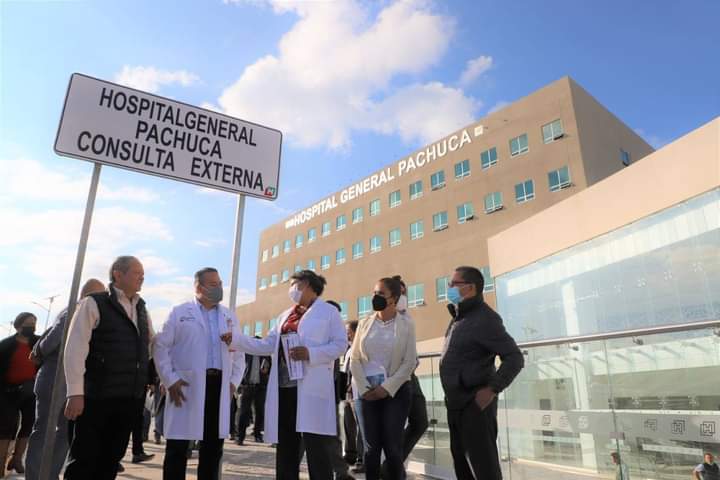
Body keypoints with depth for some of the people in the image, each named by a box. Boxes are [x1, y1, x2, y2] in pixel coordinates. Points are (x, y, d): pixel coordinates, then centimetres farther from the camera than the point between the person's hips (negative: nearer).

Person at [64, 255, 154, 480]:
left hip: (130, 398, 6)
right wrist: (75, 393, -17)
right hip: (97, 396, -5)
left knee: (111, 458, 13)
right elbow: (75, 349, -12)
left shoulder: (142, 309, 13)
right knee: (83, 458, 4)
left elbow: (153, 345, 21)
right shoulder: (94, 303, -5)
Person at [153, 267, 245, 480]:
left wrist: (234, 381, 6)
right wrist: (170, 380, -8)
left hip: (220, 386, 4)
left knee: (213, 446, 10)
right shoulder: (180, 312, 3)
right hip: (186, 387, -3)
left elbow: (239, 352, 16)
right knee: (178, 447, 3)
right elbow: (160, 346, -1)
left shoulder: (229, 317, 14)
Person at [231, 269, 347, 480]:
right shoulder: (285, 315, 21)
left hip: (311, 389, -6)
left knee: (315, 447, -6)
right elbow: (267, 345, 14)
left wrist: (311, 353, -18)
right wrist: (235, 339, 5)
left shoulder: (328, 311, 2)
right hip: (284, 388, 7)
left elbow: (340, 344, -6)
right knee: (285, 447, 11)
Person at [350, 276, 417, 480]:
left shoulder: (406, 324, -2)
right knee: (371, 446, 5)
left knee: (392, 445, -2)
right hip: (368, 391, 3)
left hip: (396, 391, -2)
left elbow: (409, 362, -6)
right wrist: (364, 388, -5)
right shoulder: (365, 323, 7)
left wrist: (387, 387, -12)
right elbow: (355, 359, 6)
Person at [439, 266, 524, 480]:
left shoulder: (484, 318, -15)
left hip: (475, 404, -9)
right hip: (456, 403, 9)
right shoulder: (460, 317, 12)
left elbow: (514, 358, -19)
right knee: (461, 463, 18)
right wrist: (452, 397, 13)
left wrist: (492, 390, -21)